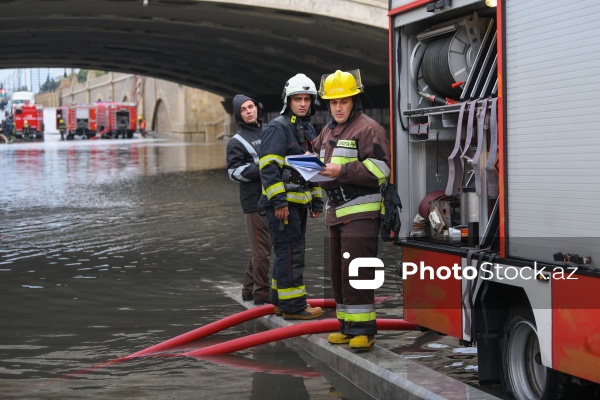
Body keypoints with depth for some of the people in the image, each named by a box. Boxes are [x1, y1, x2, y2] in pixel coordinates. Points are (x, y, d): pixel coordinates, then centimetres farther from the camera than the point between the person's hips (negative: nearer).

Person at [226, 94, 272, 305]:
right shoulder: (237, 142, -3)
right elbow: (234, 172, -12)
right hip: (255, 202, -7)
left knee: (260, 249, 13)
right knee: (261, 250, -6)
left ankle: (250, 290, 22)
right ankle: (261, 294, 0)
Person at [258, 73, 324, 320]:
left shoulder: (308, 129, 17)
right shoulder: (278, 128, -11)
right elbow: (269, 167, -19)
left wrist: (316, 200, 20)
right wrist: (278, 201, -24)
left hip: (299, 201, 9)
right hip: (282, 201, -9)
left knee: (291, 251, 15)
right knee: (290, 251, -8)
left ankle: (280, 298, 25)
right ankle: (293, 306, -5)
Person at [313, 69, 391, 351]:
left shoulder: (368, 129, -8)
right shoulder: (328, 132, 18)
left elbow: (379, 170, -16)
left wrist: (342, 171, -21)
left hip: (361, 211, -9)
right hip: (336, 212, 9)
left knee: (356, 271, -13)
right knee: (338, 271, 11)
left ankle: (363, 328, -11)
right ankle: (347, 326, 18)